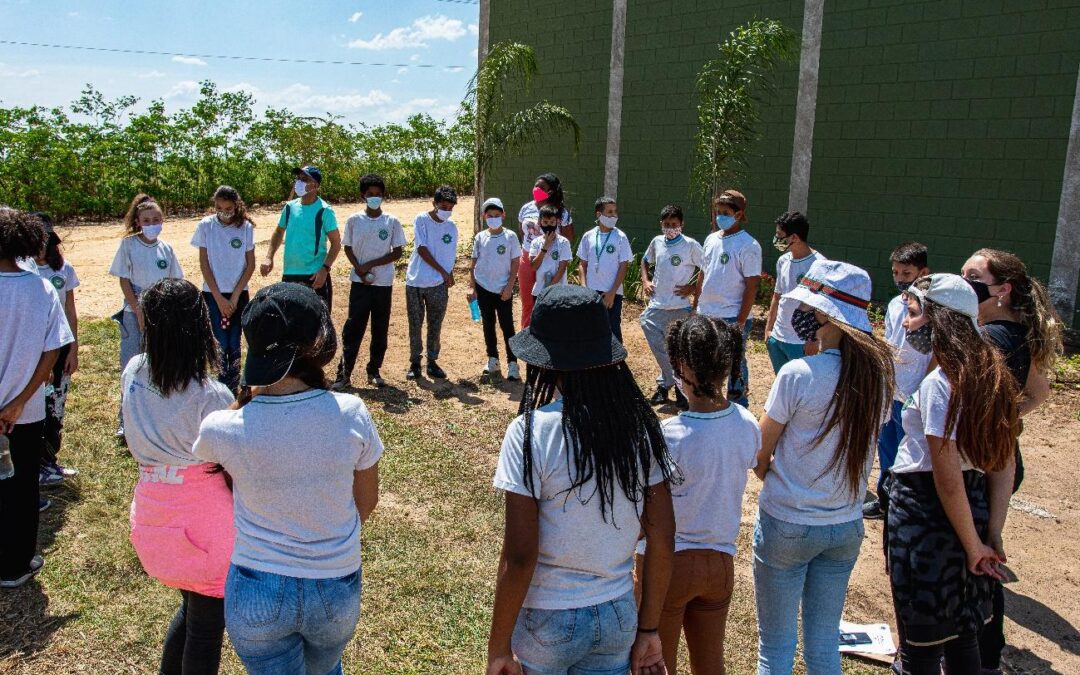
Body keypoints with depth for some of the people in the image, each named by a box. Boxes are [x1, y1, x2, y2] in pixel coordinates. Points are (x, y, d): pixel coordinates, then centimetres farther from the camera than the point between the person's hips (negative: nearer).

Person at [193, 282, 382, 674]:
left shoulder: (222, 429, -19)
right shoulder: (350, 414, -18)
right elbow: (367, 502, -1)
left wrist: (250, 396, -1)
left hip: (257, 590, -2)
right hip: (337, 588, 2)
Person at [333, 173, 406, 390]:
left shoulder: (392, 222, -1)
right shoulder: (354, 220, 1)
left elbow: (397, 253, -1)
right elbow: (348, 249, 7)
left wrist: (372, 264, -11)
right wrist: (359, 270, -10)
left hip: (384, 284, 1)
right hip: (360, 282, 0)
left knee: (380, 329, 6)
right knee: (353, 327, -3)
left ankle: (374, 371, 18)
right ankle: (344, 373, 1)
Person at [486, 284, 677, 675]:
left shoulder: (531, 432, -20)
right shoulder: (640, 426, -7)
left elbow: (519, 556, -20)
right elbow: (662, 536, -3)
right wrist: (648, 629, 8)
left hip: (546, 623, -4)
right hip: (619, 617, 4)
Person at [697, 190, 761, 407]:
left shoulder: (748, 246, -12)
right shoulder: (711, 239, 10)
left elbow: (752, 285, -14)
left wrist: (741, 321, -16)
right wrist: (697, 307, 15)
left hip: (732, 318, -7)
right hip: (706, 315, 7)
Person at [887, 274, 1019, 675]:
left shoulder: (939, 383, -20)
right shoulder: (990, 375, 4)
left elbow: (948, 477, -20)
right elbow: (1004, 464, 6)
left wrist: (973, 545, -10)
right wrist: (992, 533, 6)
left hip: (922, 509, -8)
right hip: (974, 506, 8)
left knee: (922, 642, 7)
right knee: (961, 634, 22)